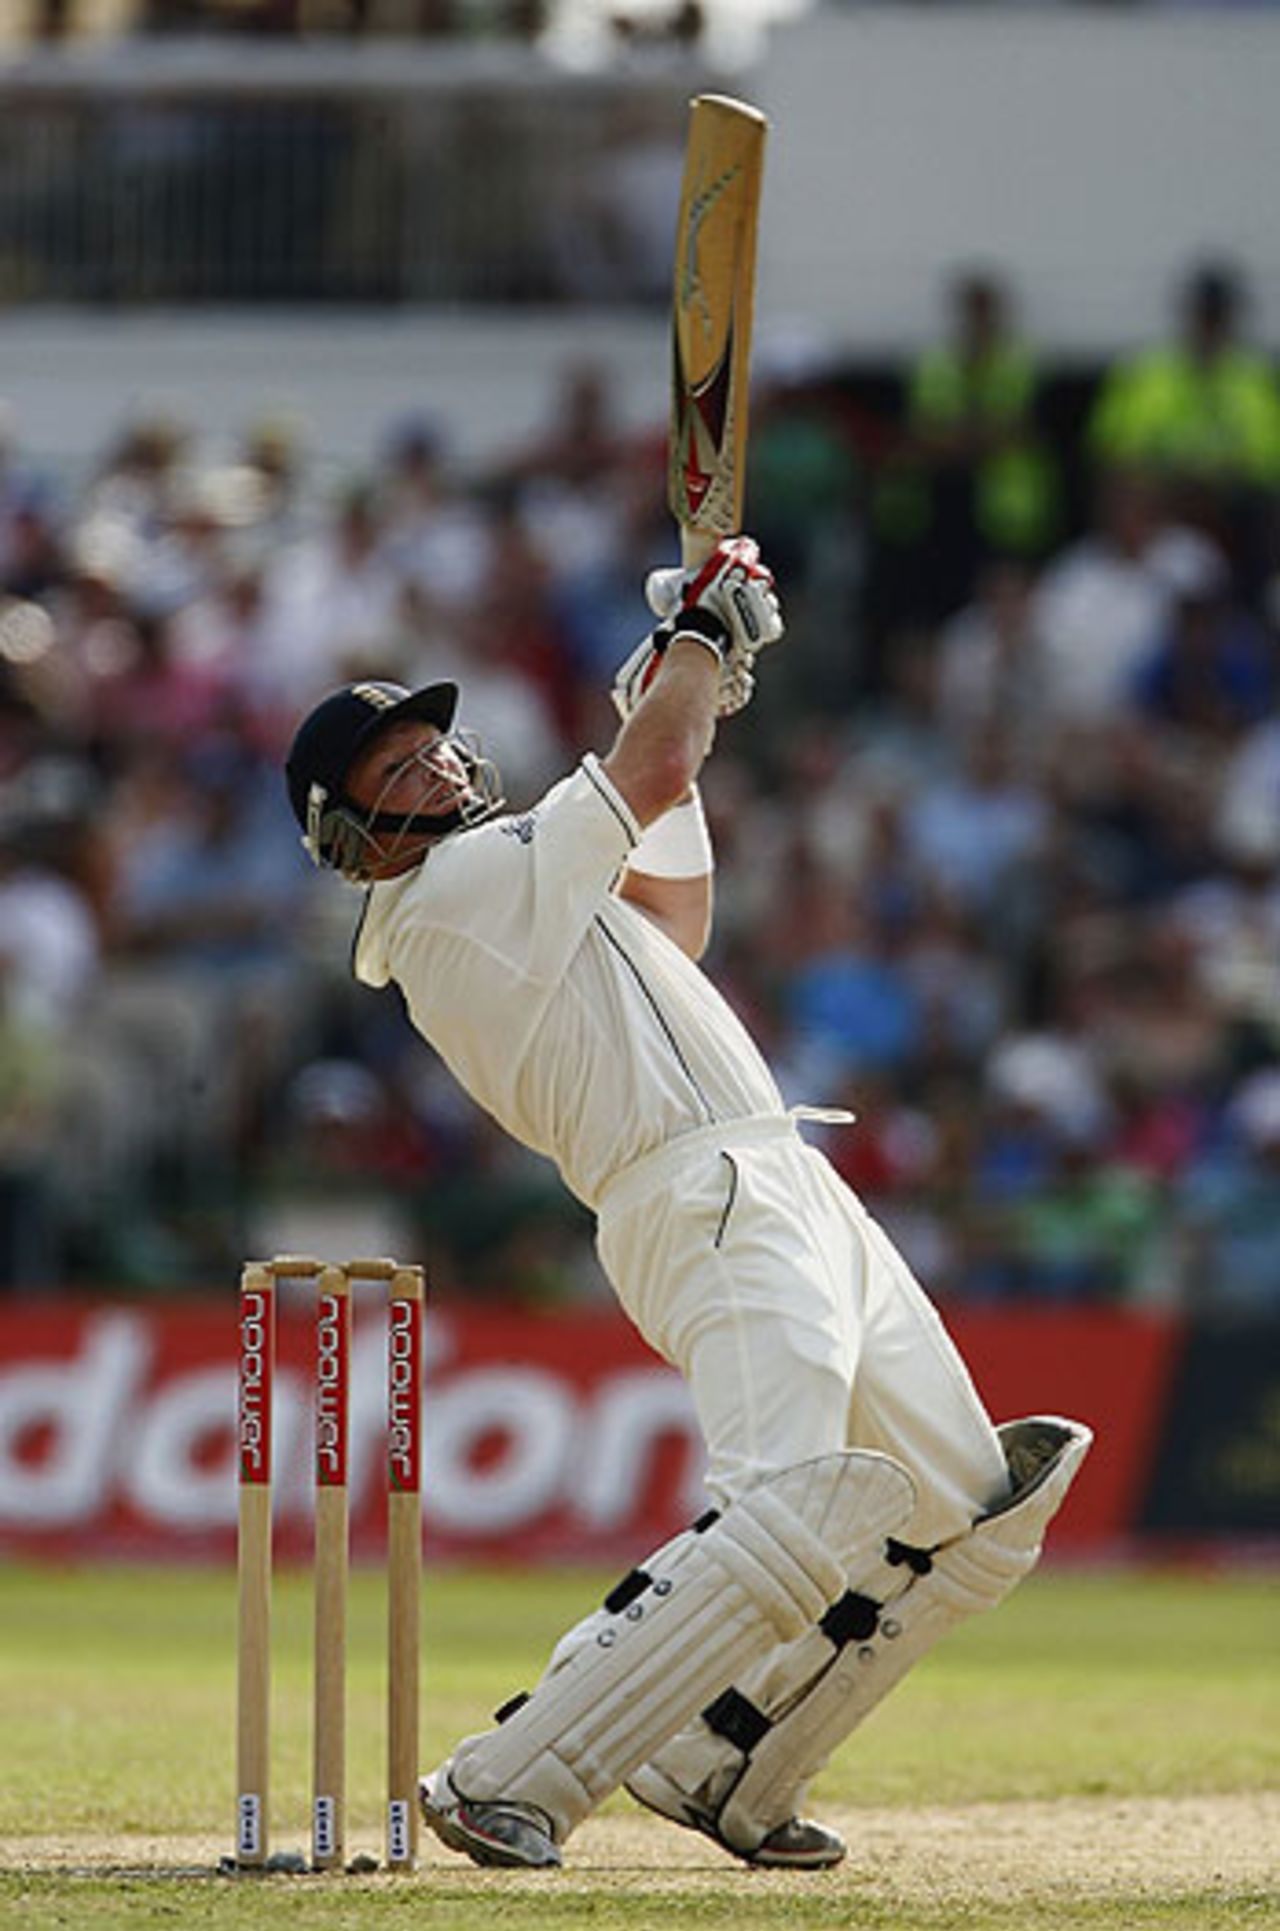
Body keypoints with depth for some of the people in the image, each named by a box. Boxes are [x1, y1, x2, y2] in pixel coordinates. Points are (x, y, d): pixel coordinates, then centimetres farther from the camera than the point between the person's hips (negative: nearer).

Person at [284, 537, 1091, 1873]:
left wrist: (684, 697, 30)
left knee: (977, 1512, 12)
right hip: (710, 1202, -10)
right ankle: (507, 1784, -28)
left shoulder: (498, 896, 23)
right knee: (795, 1514, -30)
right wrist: (701, 630, 10)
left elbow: (672, 922, 34)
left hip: (800, 1204, 10)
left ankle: (721, 1770, 13)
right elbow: (652, 777, -8)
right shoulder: (453, 892, -6)